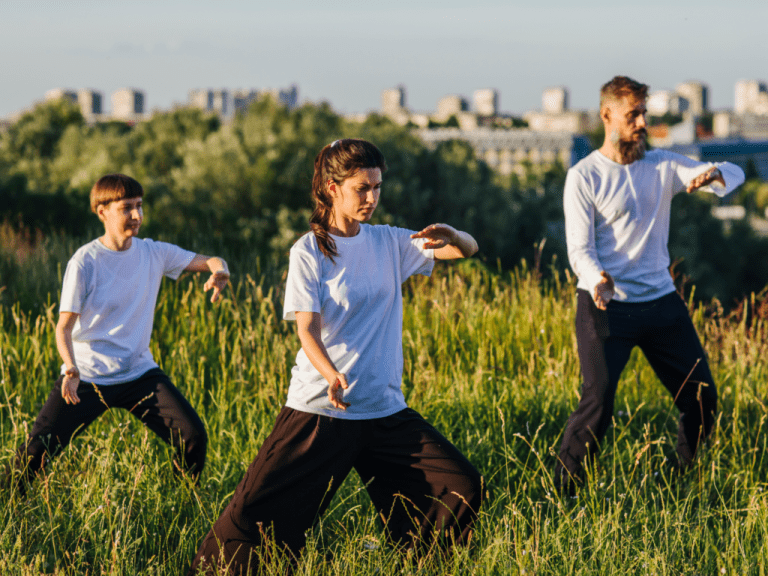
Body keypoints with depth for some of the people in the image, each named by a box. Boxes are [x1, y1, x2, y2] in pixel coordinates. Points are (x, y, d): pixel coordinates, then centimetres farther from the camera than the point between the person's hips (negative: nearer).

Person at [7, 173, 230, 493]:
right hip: (86, 376, -3)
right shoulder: (85, 262, -12)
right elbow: (64, 326, -13)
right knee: (35, 452, -14)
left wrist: (219, 271, -22)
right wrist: (71, 369, -32)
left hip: (140, 372, 3)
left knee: (193, 438, -12)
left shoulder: (153, 253, 1)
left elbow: (209, 261, 4)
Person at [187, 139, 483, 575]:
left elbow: (468, 249, 6)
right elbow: (306, 329, -14)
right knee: (262, 508, -11)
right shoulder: (309, 252, -6)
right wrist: (330, 375, -34)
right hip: (319, 408, -4)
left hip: (386, 409, 4)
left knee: (463, 489, 1)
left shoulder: (390, 243, 7)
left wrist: (449, 235, -19)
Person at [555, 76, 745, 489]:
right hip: (605, 305, -5)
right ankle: (563, 492, -4)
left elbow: (734, 174, 2)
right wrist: (597, 279, -31)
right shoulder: (583, 177, -3)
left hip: (662, 302, 5)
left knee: (702, 399, 7)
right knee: (598, 404, -15)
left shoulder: (663, 166, 9)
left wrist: (713, 175, -24)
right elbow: (580, 249, -8)